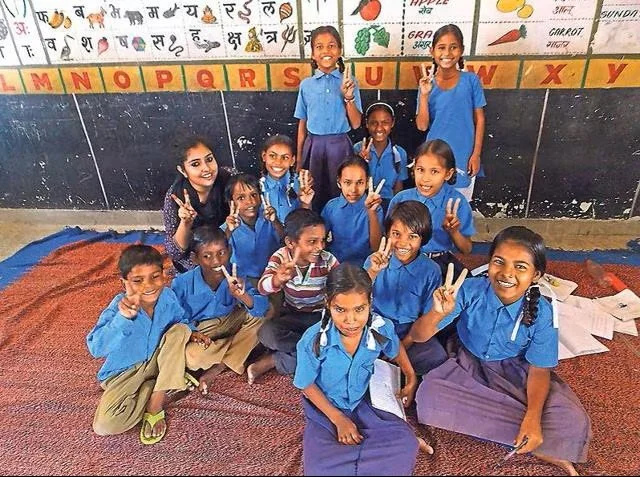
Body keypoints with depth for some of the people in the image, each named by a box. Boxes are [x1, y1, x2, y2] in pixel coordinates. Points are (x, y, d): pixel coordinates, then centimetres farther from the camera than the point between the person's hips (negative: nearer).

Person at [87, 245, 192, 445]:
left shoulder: (168, 296, -17)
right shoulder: (120, 306, -28)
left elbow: (181, 320, 5)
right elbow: (96, 348, -38)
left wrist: (191, 334, -16)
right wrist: (122, 317, -50)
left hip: (157, 361, 4)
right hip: (126, 372, -3)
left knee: (180, 330, -20)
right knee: (104, 425, -23)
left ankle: (154, 406, -16)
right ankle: (151, 387, 4)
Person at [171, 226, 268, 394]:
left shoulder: (234, 277, -17)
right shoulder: (182, 283, -22)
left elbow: (262, 308, -22)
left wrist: (243, 295, -42)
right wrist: (192, 333, -29)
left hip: (229, 324, 3)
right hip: (198, 332, -3)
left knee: (258, 317, -18)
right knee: (189, 356, -33)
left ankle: (217, 368, -14)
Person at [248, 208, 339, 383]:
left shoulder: (328, 260, -14)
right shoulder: (280, 258, -16)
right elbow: (263, 287, -32)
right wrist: (278, 279, -57)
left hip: (321, 316, 1)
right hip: (292, 315, 0)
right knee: (267, 333, -30)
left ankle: (273, 361, -15)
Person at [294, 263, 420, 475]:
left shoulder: (382, 328, -22)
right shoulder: (313, 341, -30)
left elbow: (395, 350, 4)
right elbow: (308, 385, -12)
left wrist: (411, 379, 15)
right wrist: (338, 419, -13)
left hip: (363, 402, 3)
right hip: (325, 407, -2)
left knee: (405, 445, -14)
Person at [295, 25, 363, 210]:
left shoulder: (348, 82, -1)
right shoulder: (306, 85, 2)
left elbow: (356, 124, -2)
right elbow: (302, 124, 8)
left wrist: (348, 97, -16)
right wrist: (298, 160, 9)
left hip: (339, 146, -1)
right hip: (314, 146, 1)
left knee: (340, 196, 6)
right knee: (314, 197, 9)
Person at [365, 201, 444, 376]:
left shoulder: (431, 271, -7)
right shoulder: (375, 261, -5)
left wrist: (403, 345, -12)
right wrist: (372, 273, -27)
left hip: (412, 333, 0)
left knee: (437, 359, -25)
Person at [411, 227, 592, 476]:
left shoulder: (541, 313, -21)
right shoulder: (470, 290, -25)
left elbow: (539, 370, -9)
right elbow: (418, 336, -24)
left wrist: (533, 418, -26)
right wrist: (438, 313, -46)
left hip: (514, 370, -1)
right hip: (467, 363, 1)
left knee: (572, 421, -24)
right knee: (428, 397, -29)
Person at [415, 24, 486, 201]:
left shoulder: (471, 80, -4)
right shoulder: (427, 84, -2)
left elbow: (479, 120, 0)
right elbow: (422, 126, -5)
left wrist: (476, 154, -4)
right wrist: (424, 95, -16)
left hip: (464, 157, 0)